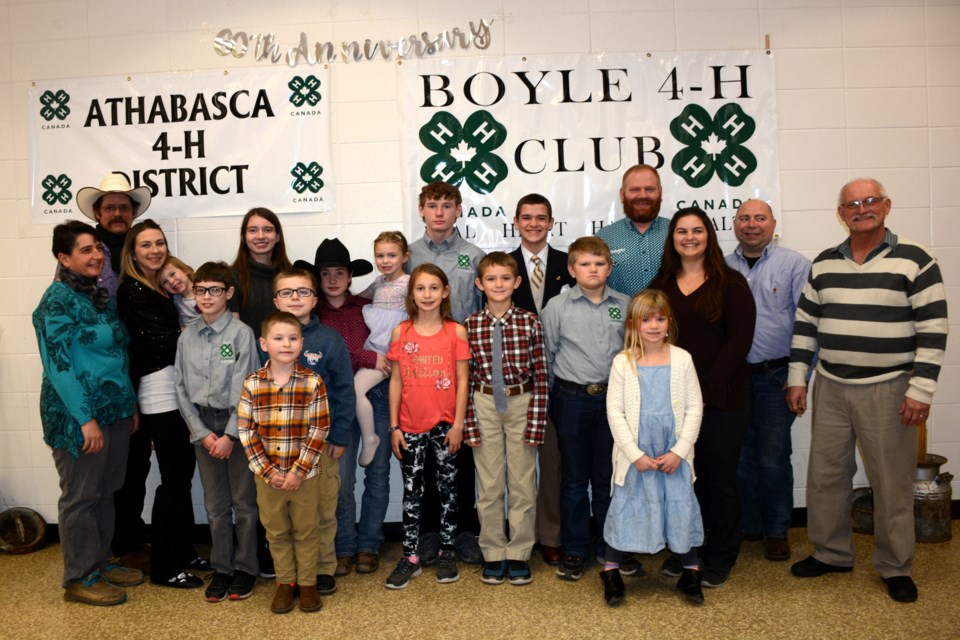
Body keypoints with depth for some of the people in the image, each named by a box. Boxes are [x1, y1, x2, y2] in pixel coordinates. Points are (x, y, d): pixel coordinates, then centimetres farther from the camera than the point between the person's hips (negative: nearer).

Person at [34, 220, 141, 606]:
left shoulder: (101, 295, 11)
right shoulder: (58, 300, -13)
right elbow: (58, 365, -18)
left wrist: (130, 404, 14)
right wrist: (86, 419, -20)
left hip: (115, 411, 8)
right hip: (79, 415, -7)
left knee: (105, 491, 16)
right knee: (80, 497, 5)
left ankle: (101, 561, 31)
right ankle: (79, 578, 19)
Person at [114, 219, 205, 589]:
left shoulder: (161, 287, 15)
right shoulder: (132, 290, -10)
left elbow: (174, 334, 11)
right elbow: (162, 342, -17)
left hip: (177, 389, 8)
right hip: (158, 393, -8)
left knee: (183, 471, 13)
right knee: (175, 476, -3)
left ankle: (183, 551, 25)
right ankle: (164, 566, 9)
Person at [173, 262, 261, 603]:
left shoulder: (241, 333, -9)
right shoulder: (187, 337, 5)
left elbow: (245, 389, -11)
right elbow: (182, 389, 4)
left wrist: (230, 435, -14)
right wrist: (202, 432, -4)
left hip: (238, 424, -3)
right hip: (203, 425, 4)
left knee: (244, 501, 6)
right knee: (215, 504, 11)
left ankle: (245, 569, 19)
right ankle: (221, 569, 23)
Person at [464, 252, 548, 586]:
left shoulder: (530, 322, -5)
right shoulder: (470, 326, -3)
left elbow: (540, 375, -4)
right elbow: (466, 377, -1)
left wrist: (536, 421, -8)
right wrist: (469, 422, -4)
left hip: (522, 403, 0)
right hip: (485, 405, 1)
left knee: (523, 484, 8)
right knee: (489, 485, 9)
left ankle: (518, 554, 23)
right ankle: (493, 554, 24)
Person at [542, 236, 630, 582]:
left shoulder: (625, 305, 3)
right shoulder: (557, 306, -3)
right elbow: (546, 355, 2)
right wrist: (547, 399, 3)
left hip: (613, 398, 2)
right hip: (572, 400, -2)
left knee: (608, 476, 12)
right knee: (574, 478, 9)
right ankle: (574, 549, 21)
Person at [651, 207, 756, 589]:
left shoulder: (730, 284, -1)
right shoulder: (661, 286, 11)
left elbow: (739, 341, -8)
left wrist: (706, 390, -14)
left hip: (721, 399, -3)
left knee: (720, 478, 6)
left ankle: (719, 560, 22)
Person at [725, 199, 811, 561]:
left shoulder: (794, 265, 0)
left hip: (776, 376, -3)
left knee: (773, 458, 1)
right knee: (739, 455, 10)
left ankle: (777, 531, 19)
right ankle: (747, 525, 26)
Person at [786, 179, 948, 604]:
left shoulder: (915, 261, -6)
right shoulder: (823, 264, 7)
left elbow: (933, 329, -8)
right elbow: (805, 323, 10)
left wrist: (921, 389, -13)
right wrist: (797, 378, 7)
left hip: (887, 389, -4)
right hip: (830, 388, 4)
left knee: (891, 481, 5)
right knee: (825, 474, 11)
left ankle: (895, 567, 23)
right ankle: (831, 553, 29)